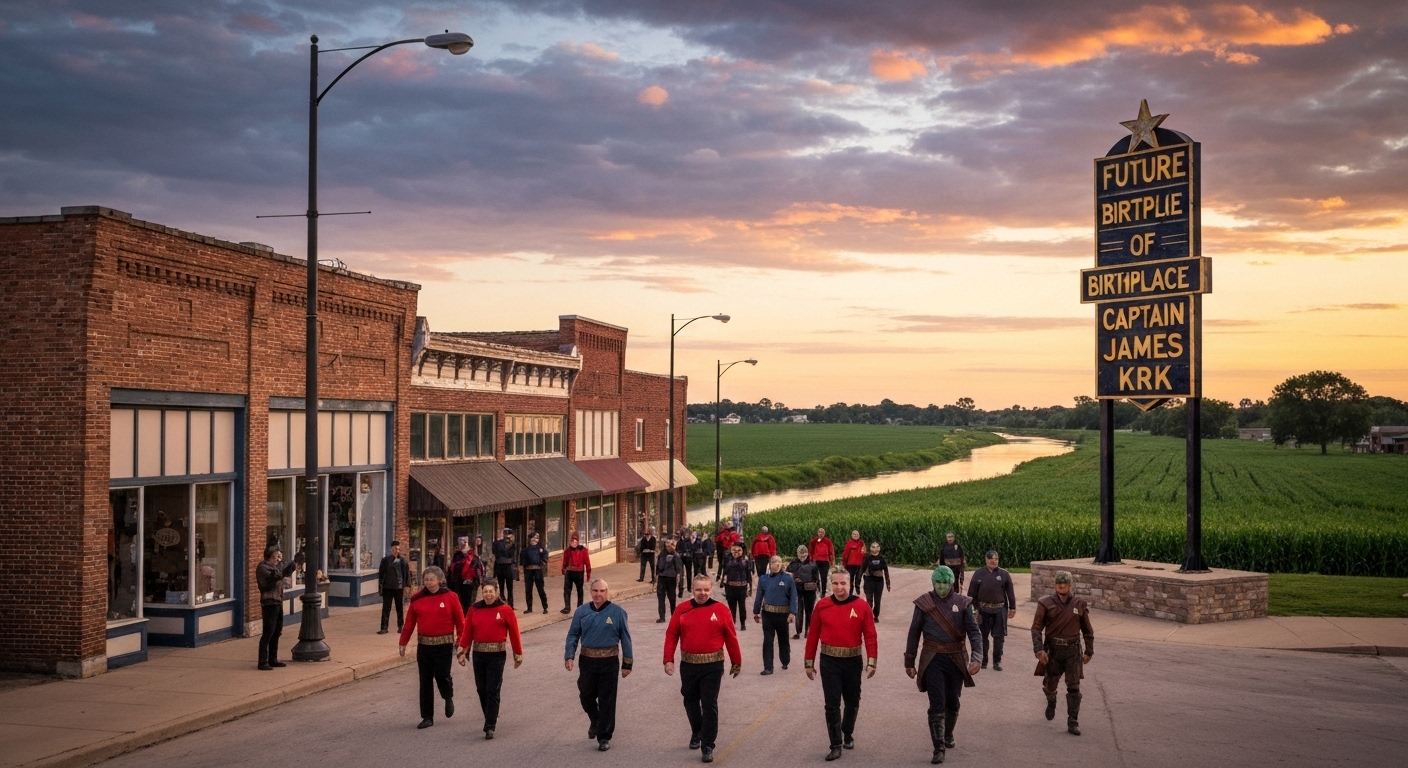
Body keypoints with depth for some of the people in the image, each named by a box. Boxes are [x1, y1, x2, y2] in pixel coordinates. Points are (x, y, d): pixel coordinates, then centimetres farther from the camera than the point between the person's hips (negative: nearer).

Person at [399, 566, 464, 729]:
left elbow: (460, 622, -4)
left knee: (442, 676, -8)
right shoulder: (417, 600, 3)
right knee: (425, 681, 5)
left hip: (444, 644, -3)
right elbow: (409, 623, 7)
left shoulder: (450, 598, -5)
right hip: (424, 644, 3)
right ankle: (427, 717, 15)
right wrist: (403, 643, 7)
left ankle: (448, 698, 27)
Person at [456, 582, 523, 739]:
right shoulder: (474, 610, 3)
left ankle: (490, 727, -3)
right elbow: (467, 632, 3)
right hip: (478, 654, 3)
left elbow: (514, 633, -1)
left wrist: (518, 655, 1)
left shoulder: (506, 610, -5)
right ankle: (490, 719, 29)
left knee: (492, 690, -5)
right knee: (481, 689, 11)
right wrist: (463, 652, -3)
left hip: (497, 655, -3)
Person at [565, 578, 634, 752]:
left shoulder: (618, 612, -6)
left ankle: (604, 737, 14)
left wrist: (627, 664, -1)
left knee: (606, 700, 3)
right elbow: (573, 635, 5)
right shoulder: (582, 612, 1)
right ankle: (595, 721, 41)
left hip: (609, 661, -3)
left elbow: (625, 639, -1)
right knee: (586, 695, 11)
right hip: (587, 660, 3)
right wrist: (569, 656, -8)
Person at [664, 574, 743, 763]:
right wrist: (669, 659, -6)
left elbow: (731, 638, 0)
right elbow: (671, 635, 1)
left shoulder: (720, 610, -5)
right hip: (688, 664, 3)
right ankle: (696, 733, 42)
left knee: (709, 705, -3)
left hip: (712, 665, -3)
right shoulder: (682, 609, -1)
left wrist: (736, 663, 5)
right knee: (691, 701, 18)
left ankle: (707, 746, 3)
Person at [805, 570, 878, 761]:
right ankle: (836, 745, 6)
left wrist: (871, 661, -12)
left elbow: (870, 636, -6)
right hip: (829, 661, -1)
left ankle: (848, 734, 39)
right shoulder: (822, 605, -5)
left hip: (853, 661, 1)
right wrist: (809, 662, 1)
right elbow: (813, 635, 0)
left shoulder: (862, 606, -7)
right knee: (832, 704, -1)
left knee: (852, 702, 15)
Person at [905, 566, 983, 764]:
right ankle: (939, 748, -2)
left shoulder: (963, 603, -2)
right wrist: (909, 662, 3)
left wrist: (975, 657, -20)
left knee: (952, 702, 16)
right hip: (933, 659, -2)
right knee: (937, 705, -6)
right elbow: (914, 633, 2)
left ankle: (948, 733, 42)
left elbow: (974, 632, -6)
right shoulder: (924, 603, -4)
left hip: (956, 659, 2)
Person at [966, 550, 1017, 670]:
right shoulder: (978, 574, -2)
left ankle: (997, 662, 16)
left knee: (999, 637, 5)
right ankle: (983, 661, 22)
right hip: (983, 610, 0)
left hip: (1000, 610, 0)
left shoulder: (1004, 574, 1)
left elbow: (1010, 592, 4)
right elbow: (972, 593, 1)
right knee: (983, 636, 9)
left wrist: (1012, 608, 4)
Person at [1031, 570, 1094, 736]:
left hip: (1073, 650, 0)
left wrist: (1089, 652, 11)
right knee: (1050, 684, 14)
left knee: (1074, 688, -3)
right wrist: (1039, 650, -18)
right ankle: (1051, 703, 47)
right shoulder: (1046, 604, -5)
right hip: (1053, 650, 0)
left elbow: (1088, 630, 11)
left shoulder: (1079, 605, 1)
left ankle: (1073, 723, 3)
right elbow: (1036, 628, -7)